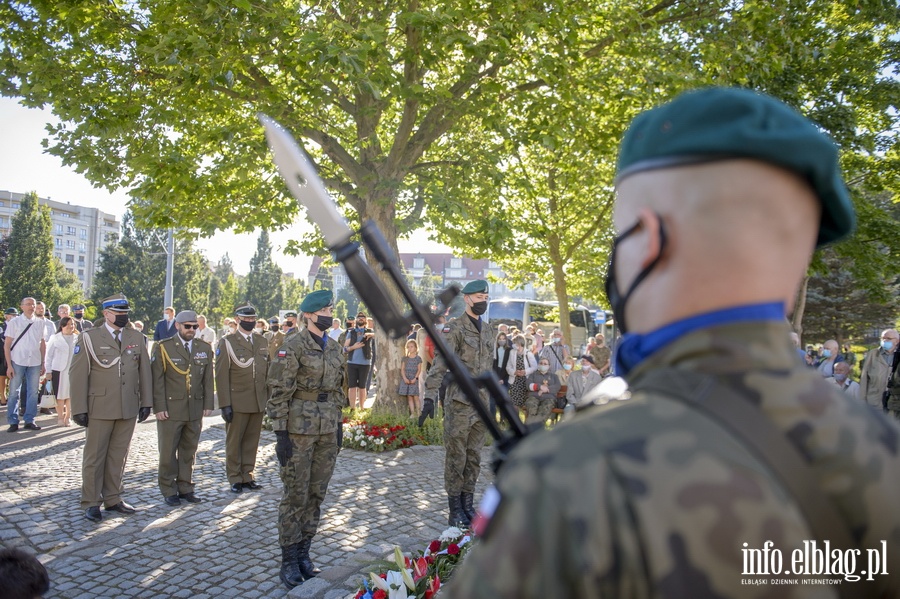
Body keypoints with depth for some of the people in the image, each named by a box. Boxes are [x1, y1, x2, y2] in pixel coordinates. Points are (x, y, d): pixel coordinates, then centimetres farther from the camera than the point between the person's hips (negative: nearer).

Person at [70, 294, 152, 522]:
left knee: (118, 456, 11)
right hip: (100, 408, -3)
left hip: (129, 409, 3)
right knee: (94, 457, 7)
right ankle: (91, 503, 18)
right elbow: (78, 375, -5)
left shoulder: (137, 338, 7)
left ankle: (112, 498, 24)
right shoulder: (89, 338, -3)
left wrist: (146, 402, 4)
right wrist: (79, 409, -9)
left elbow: (145, 372, 8)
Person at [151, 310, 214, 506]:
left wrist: (208, 404, 4)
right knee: (168, 452, 5)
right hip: (170, 409, -3)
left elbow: (208, 379, 9)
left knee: (189, 451, 10)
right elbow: (157, 380, -5)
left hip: (196, 409, 3)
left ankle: (185, 488, 21)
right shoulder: (163, 348, -3)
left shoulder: (205, 348, 8)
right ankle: (169, 491, 17)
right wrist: (159, 407, -10)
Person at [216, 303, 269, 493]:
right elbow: (221, 376, -7)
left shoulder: (262, 342, 12)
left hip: (258, 403, 4)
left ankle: (248, 476, 20)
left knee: (252, 442, 9)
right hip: (237, 403, -4)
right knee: (234, 442, 7)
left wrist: (269, 398, 7)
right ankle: (235, 479, 18)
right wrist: (225, 404, -12)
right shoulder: (227, 342, -3)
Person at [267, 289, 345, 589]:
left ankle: (303, 553, 26)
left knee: (316, 494, 12)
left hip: (327, 430, 6)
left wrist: (338, 426, 14)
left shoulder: (334, 348, 10)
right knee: (296, 496, 3)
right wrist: (281, 432, -15)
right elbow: (279, 393, -12)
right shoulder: (292, 346, -10)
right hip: (299, 429, -6)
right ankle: (289, 561, 17)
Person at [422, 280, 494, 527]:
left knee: (474, 457, 13)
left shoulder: (487, 329, 12)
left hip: (481, 402, 7)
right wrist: (430, 396, -24)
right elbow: (440, 363, -17)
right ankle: (455, 509, 15)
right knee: (456, 457, 3)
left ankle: (468, 504, 25)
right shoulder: (455, 328, -10)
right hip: (459, 402, -6)